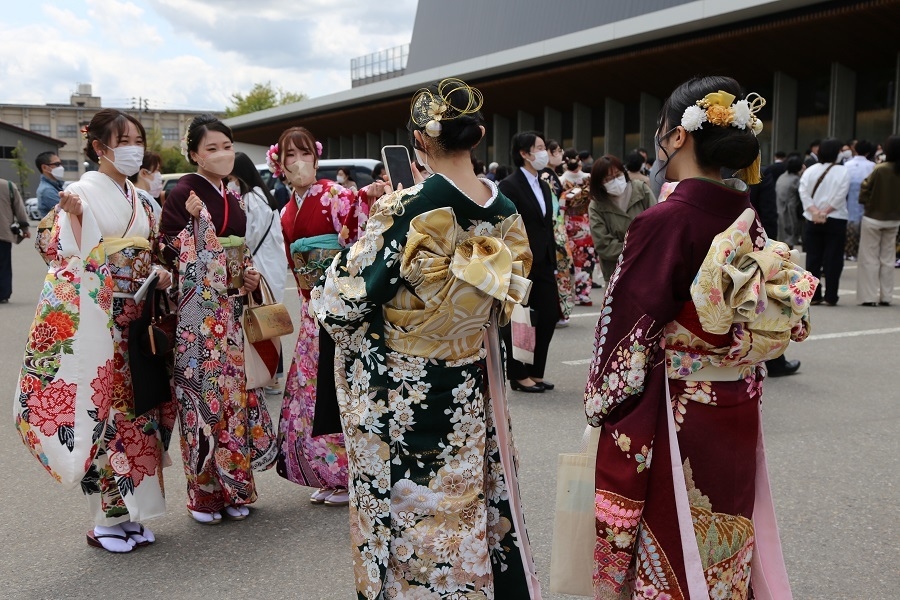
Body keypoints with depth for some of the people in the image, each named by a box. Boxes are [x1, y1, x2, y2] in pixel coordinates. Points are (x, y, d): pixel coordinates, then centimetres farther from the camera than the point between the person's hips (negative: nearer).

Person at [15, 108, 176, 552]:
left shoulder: (139, 199, 14)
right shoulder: (81, 193, -7)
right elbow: (76, 262, -15)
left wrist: (161, 275, 2)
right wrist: (73, 216, -29)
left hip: (132, 321, 7)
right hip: (94, 320, -7)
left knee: (134, 410, 9)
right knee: (103, 412, -3)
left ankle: (131, 513, 20)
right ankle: (106, 520, 9)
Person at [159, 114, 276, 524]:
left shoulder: (232, 200, 14)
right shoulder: (183, 194, -6)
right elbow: (168, 254, -12)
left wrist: (250, 275, 5)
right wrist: (192, 220, -23)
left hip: (231, 314, 6)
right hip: (198, 316, -6)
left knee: (234, 393, 8)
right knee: (203, 396, -2)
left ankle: (233, 488, 19)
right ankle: (204, 493, 11)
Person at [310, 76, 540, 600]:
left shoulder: (407, 209, -21)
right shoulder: (507, 213, -3)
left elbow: (347, 301, -14)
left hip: (404, 396, -5)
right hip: (475, 388, 5)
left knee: (411, 509, 10)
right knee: (477, 503, 19)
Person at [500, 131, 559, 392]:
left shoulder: (544, 187, 16)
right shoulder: (509, 186, -10)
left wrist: (552, 261, 13)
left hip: (543, 265, 8)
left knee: (549, 316, 8)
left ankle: (535, 373, 20)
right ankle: (519, 376, 14)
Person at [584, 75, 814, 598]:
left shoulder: (664, 221, -21)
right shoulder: (750, 221, -1)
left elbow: (628, 331, -17)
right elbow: (762, 329, 7)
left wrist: (604, 406, -3)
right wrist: (738, 398, 18)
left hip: (668, 419, -6)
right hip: (737, 418, 7)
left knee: (663, 551, 10)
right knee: (721, 546, 21)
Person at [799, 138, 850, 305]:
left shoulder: (810, 171, 4)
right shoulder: (843, 172, -5)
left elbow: (804, 193, -6)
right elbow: (839, 197, -13)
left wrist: (815, 212, -11)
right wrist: (825, 212, -9)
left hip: (812, 220, 3)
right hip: (836, 220, -3)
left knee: (813, 259, 6)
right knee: (833, 259, 2)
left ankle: (813, 295, 7)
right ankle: (831, 297, 2)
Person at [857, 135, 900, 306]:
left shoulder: (880, 169, -17)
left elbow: (864, 193, -12)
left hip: (873, 219, -4)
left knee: (870, 259, 3)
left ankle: (870, 296, 2)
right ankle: (885, 296, 14)